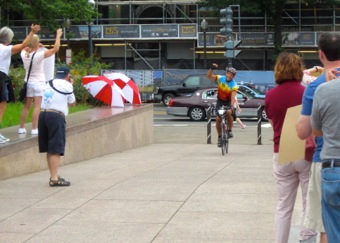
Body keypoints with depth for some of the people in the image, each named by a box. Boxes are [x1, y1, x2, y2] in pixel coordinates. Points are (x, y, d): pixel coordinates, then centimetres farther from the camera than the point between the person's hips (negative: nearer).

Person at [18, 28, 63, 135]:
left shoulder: (24, 54, -3)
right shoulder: (38, 55, -18)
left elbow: (25, 48, 23)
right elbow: (55, 49, -17)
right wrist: (58, 36, -7)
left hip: (28, 82, 6)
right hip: (38, 82, -6)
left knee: (26, 106, 13)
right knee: (37, 107, -6)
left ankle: (21, 128, 14)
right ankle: (34, 129, -11)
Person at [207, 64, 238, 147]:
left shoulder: (234, 85, -22)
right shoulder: (220, 78, -15)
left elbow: (233, 97, -33)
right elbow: (209, 76, -20)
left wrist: (231, 107, -47)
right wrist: (211, 68, -37)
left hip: (228, 101, -2)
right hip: (220, 101, 2)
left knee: (229, 112, -33)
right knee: (218, 119, -7)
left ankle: (230, 131, -15)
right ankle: (220, 137, 9)